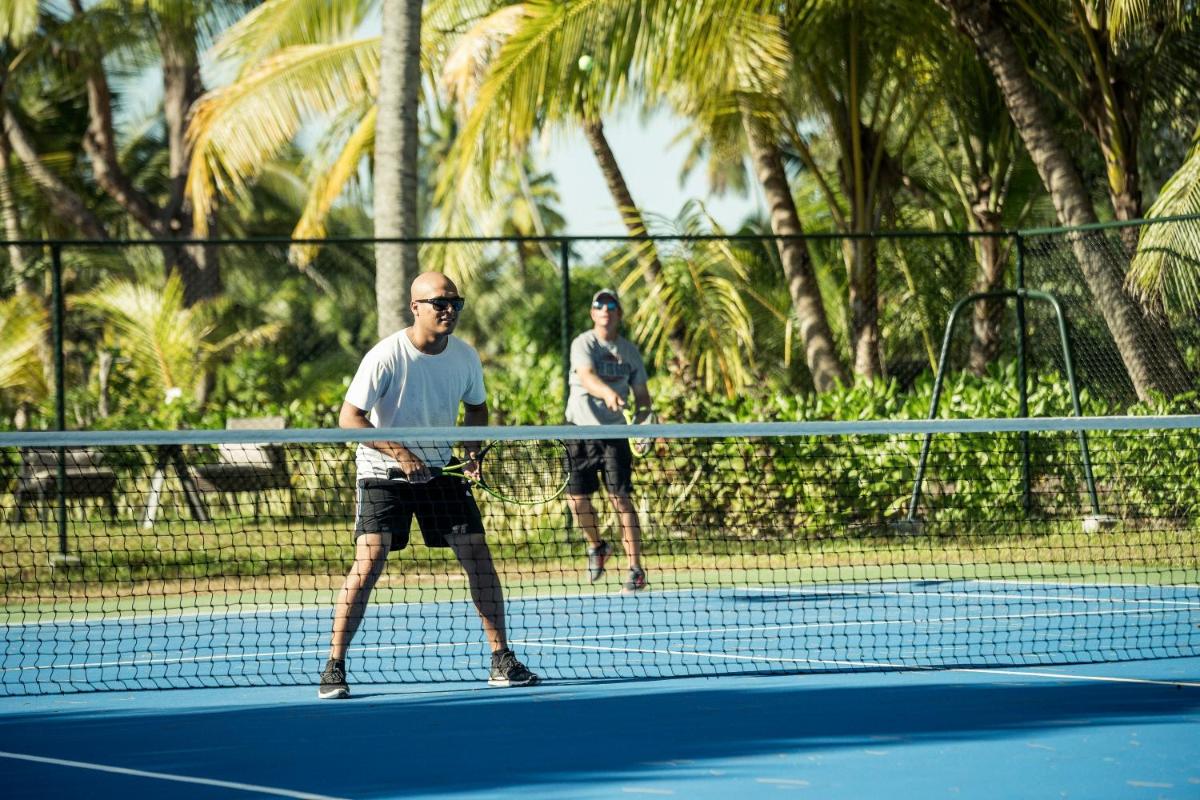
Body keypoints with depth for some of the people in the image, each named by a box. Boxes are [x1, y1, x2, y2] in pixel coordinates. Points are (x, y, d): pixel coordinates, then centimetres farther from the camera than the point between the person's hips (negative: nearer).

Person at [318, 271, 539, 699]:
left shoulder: (465, 356, -4)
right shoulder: (386, 356, -20)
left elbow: (476, 407, 14)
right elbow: (349, 417, -20)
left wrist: (472, 451, -4)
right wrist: (399, 453, -27)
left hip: (439, 468, 5)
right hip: (382, 471, -5)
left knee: (478, 555, -2)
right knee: (369, 561, -18)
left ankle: (502, 662, 7)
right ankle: (334, 668, -10)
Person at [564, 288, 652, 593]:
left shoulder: (629, 351, 7)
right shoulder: (583, 344, -5)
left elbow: (641, 393, 12)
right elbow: (586, 376, -24)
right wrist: (607, 392, -44)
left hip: (615, 433, 1)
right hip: (581, 429, -1)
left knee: (621, 499, -9)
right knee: (577, 498, 0)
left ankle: (635, 570, -6)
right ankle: (596, 546, 29)